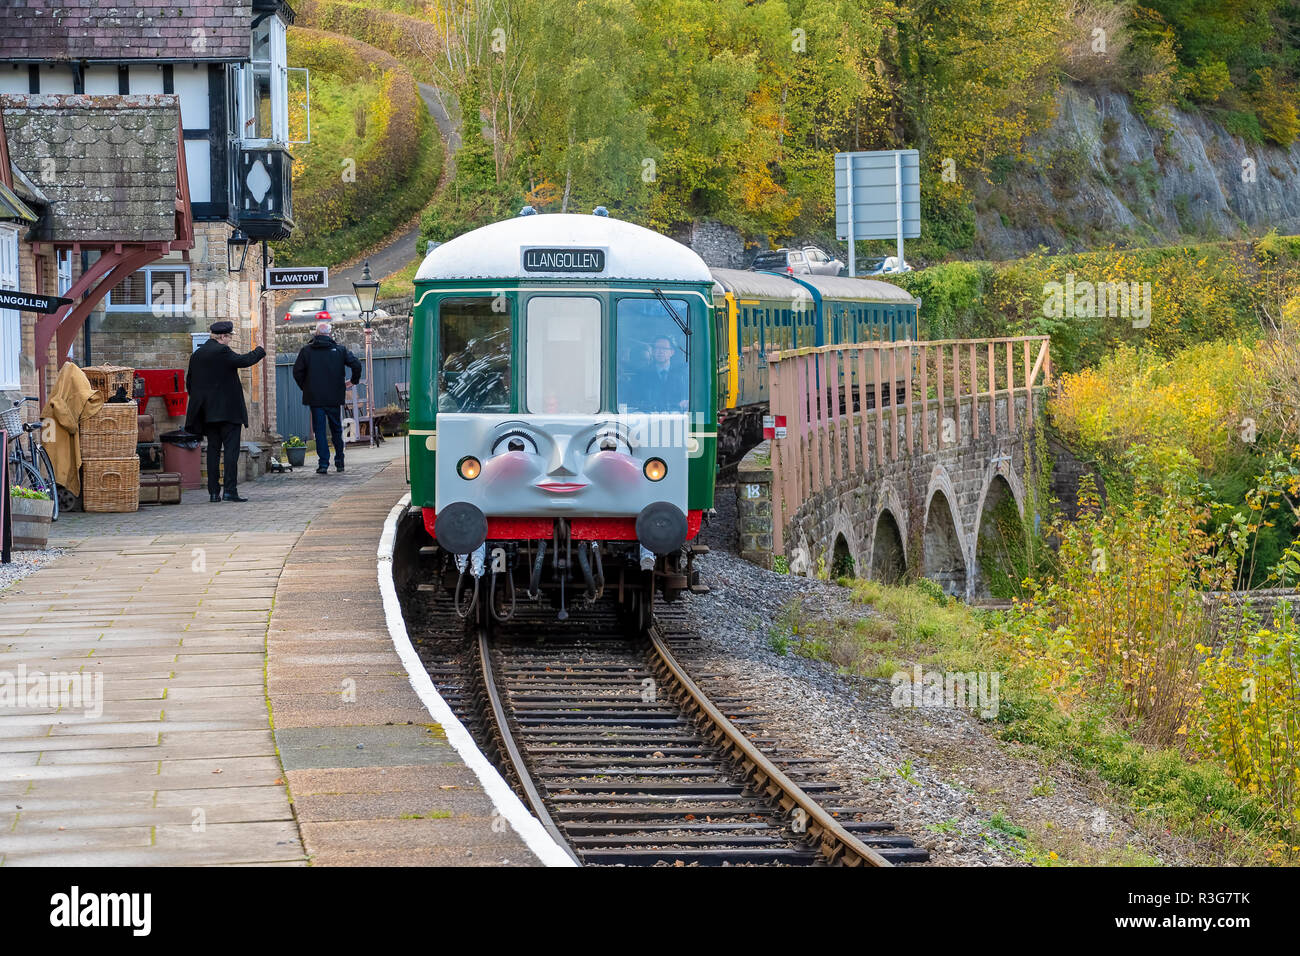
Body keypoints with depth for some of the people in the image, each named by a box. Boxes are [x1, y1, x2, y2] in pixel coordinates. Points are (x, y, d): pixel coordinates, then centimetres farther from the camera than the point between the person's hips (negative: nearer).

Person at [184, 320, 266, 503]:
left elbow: (189, 383, 15)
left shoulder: (197, 354, 11)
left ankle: (213, 492, 6)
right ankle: (230, 490, -12)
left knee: (213, 450, 9)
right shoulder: (222, 351, -12)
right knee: (231, 448, -5)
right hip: (227, 410, -7)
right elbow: (244, 361, -13)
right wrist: (260, 351, 4)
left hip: (208, 412, 7)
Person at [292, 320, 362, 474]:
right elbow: (356, 364, -5)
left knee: (319, 430, 2)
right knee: (336, 429, 14)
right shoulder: (339, 349, 0)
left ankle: (324, 463, -5)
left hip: (315, 398, -1)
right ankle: (339, 462, 16)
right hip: (334, 398, 1)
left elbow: (297, 372, -4)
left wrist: (304, 387, 12)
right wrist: (354, 381, 11)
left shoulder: (306, 351, -1)